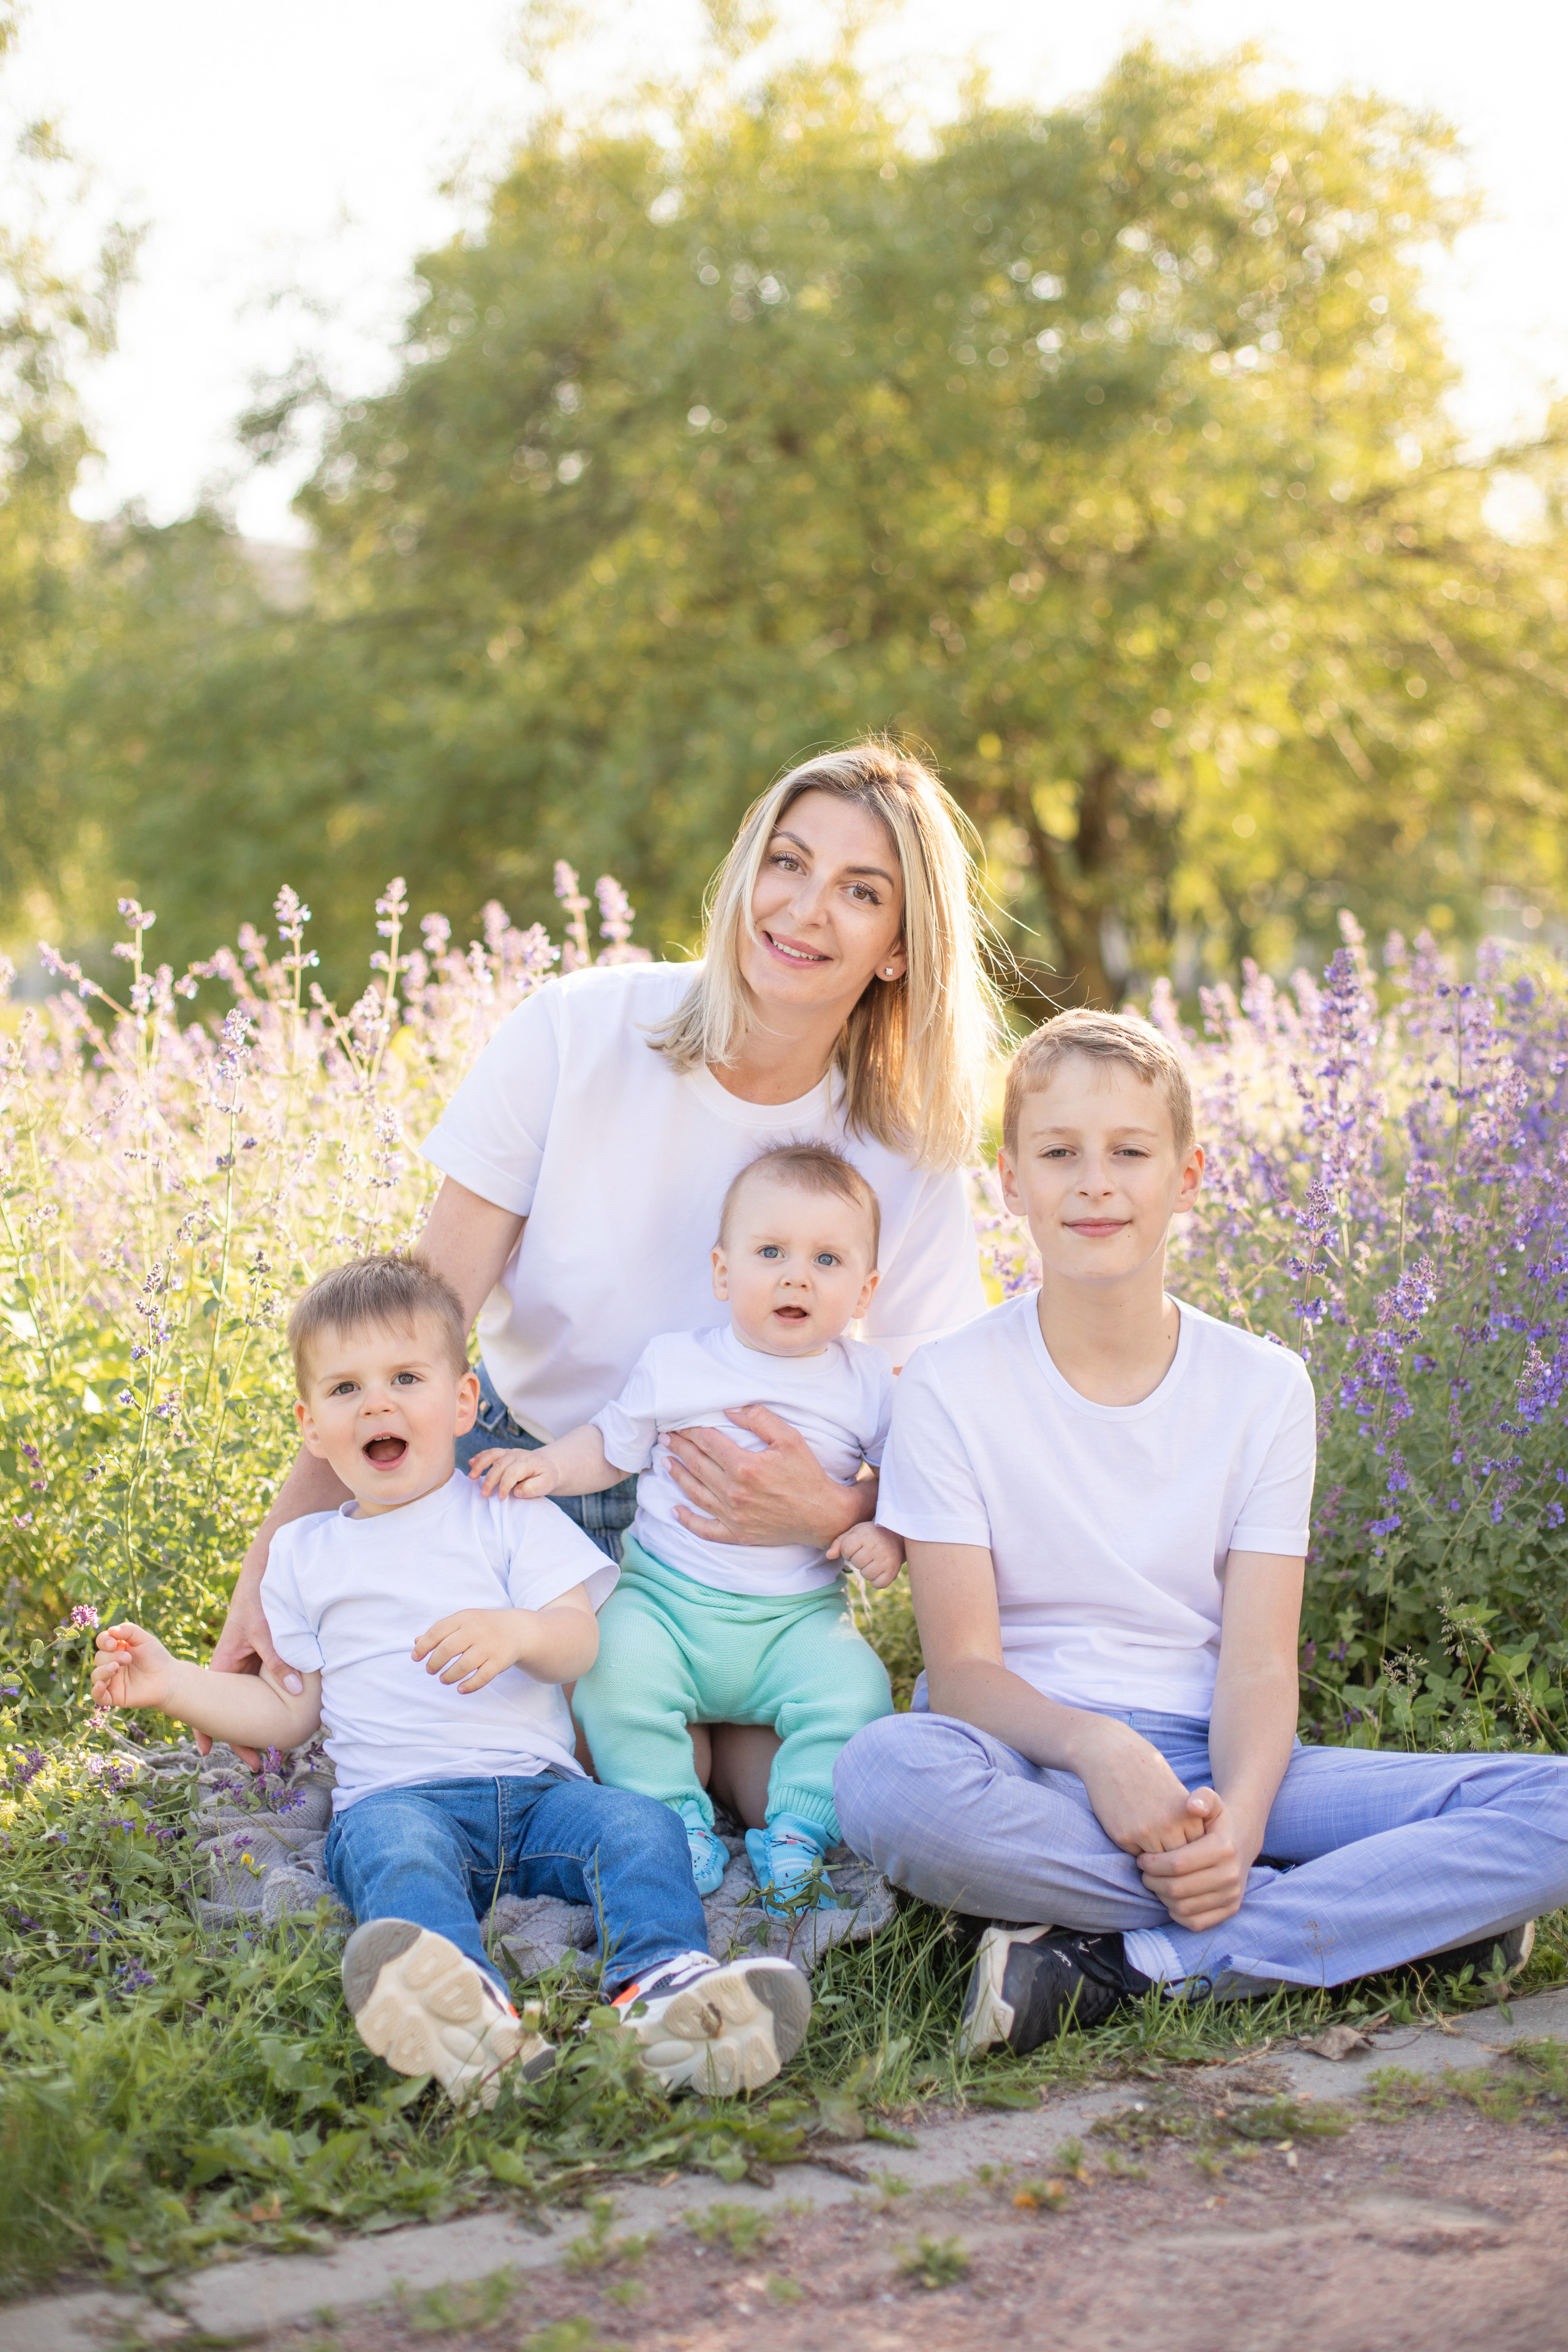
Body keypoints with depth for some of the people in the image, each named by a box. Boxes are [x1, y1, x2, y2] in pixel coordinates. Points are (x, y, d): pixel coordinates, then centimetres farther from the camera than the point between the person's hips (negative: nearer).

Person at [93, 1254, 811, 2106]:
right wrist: (173, 1683, 13)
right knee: (393, 1841, -37)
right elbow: (292, 1710, 24)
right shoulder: (304, 1554, 21)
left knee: (636, 1823, -28)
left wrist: (521, 1632, -20)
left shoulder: (510, 1516, 16)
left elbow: (580, 1643, 3)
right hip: (397, 1795, -1)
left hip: (537, 1787, 2)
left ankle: (662, 1980, -55)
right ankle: (466, 2007, -67)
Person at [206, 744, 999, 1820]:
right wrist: (281, 1547, -20)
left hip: (731, 1531, 2)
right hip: (525, 1477, -1)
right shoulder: (578, 1032, -15)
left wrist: (832, 1512, -30)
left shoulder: (910, 1157, -11)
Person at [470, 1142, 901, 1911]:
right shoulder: (675, 1363, 2)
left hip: (796, 1616, 0)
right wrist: (546, 1466, -5)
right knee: (615, 1667, -27)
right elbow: (610, 1448, 12)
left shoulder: (868, 1383, 2)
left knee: (852, 1688, -26)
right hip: (666, 1597, 0)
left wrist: (890, 1537, -11)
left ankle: (794, 1833, -9)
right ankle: (675, 1819, -10)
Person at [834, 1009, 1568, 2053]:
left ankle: (1111, 1964, -25)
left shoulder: (1264, 1387, 4)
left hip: (1212, 1765, 2)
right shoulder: (951, 1387, -1)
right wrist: (1095, 1745, -28)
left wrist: (1239, 1813, -24)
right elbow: (962, 1665, -7)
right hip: (1035, 1756, -2)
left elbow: (1259, 1661, -3)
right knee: (889, 1772, -39)